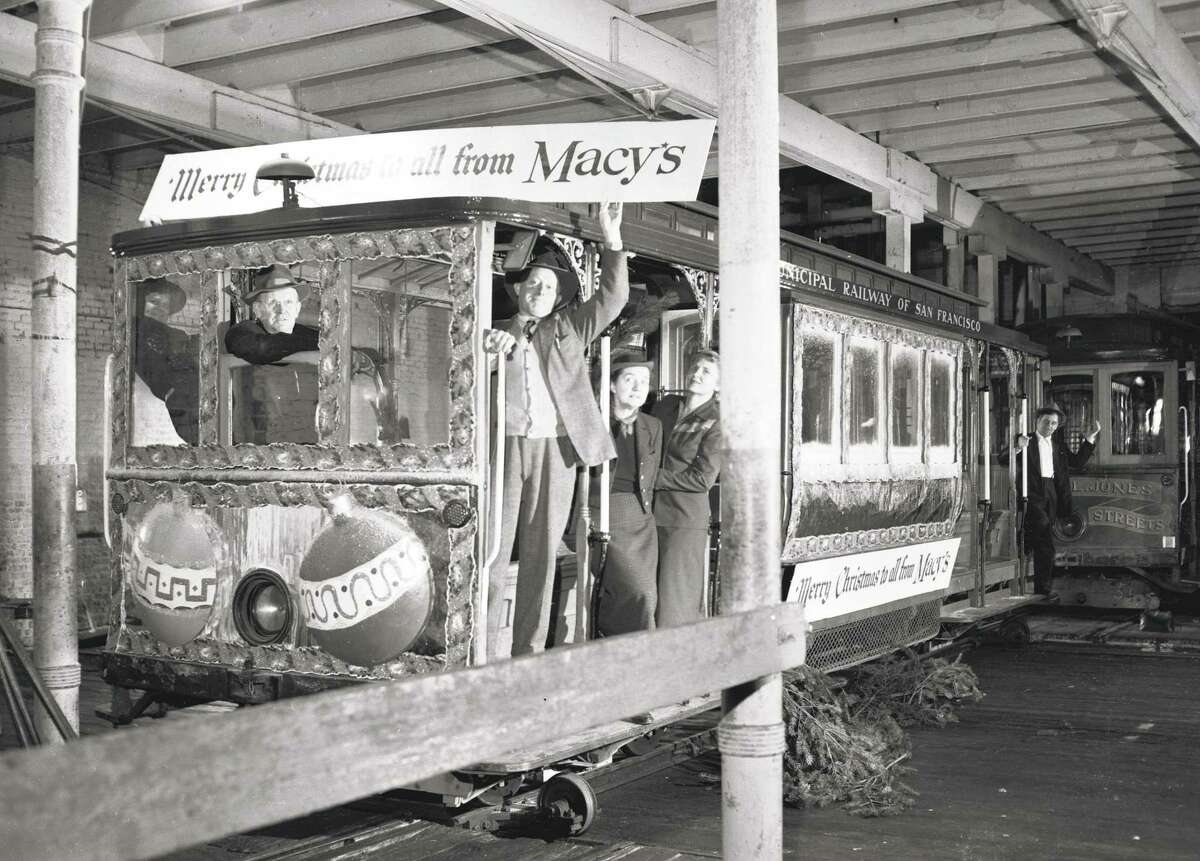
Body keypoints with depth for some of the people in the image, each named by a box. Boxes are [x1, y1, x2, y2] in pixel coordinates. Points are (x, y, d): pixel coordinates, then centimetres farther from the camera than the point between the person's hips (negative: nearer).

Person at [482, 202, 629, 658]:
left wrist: (611, 237, -3)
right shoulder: (494, 334, 15)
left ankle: (529, 655, 9)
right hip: (504, 445, -1)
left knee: (542, 553, 3)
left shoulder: (569, 328, 16)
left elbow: (613, 297, 7)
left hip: (555, 450, 1)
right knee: (492, 549, -4)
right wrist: (489, 350, -11)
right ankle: (481, 655, -1)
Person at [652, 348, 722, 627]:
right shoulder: (666, 406, 12)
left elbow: (704, 478, -12)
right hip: (650, 513, 5)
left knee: (676, 601, -3)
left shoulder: (716, 422, -6)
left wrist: (655, 478, -10)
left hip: (685, 520, -5)